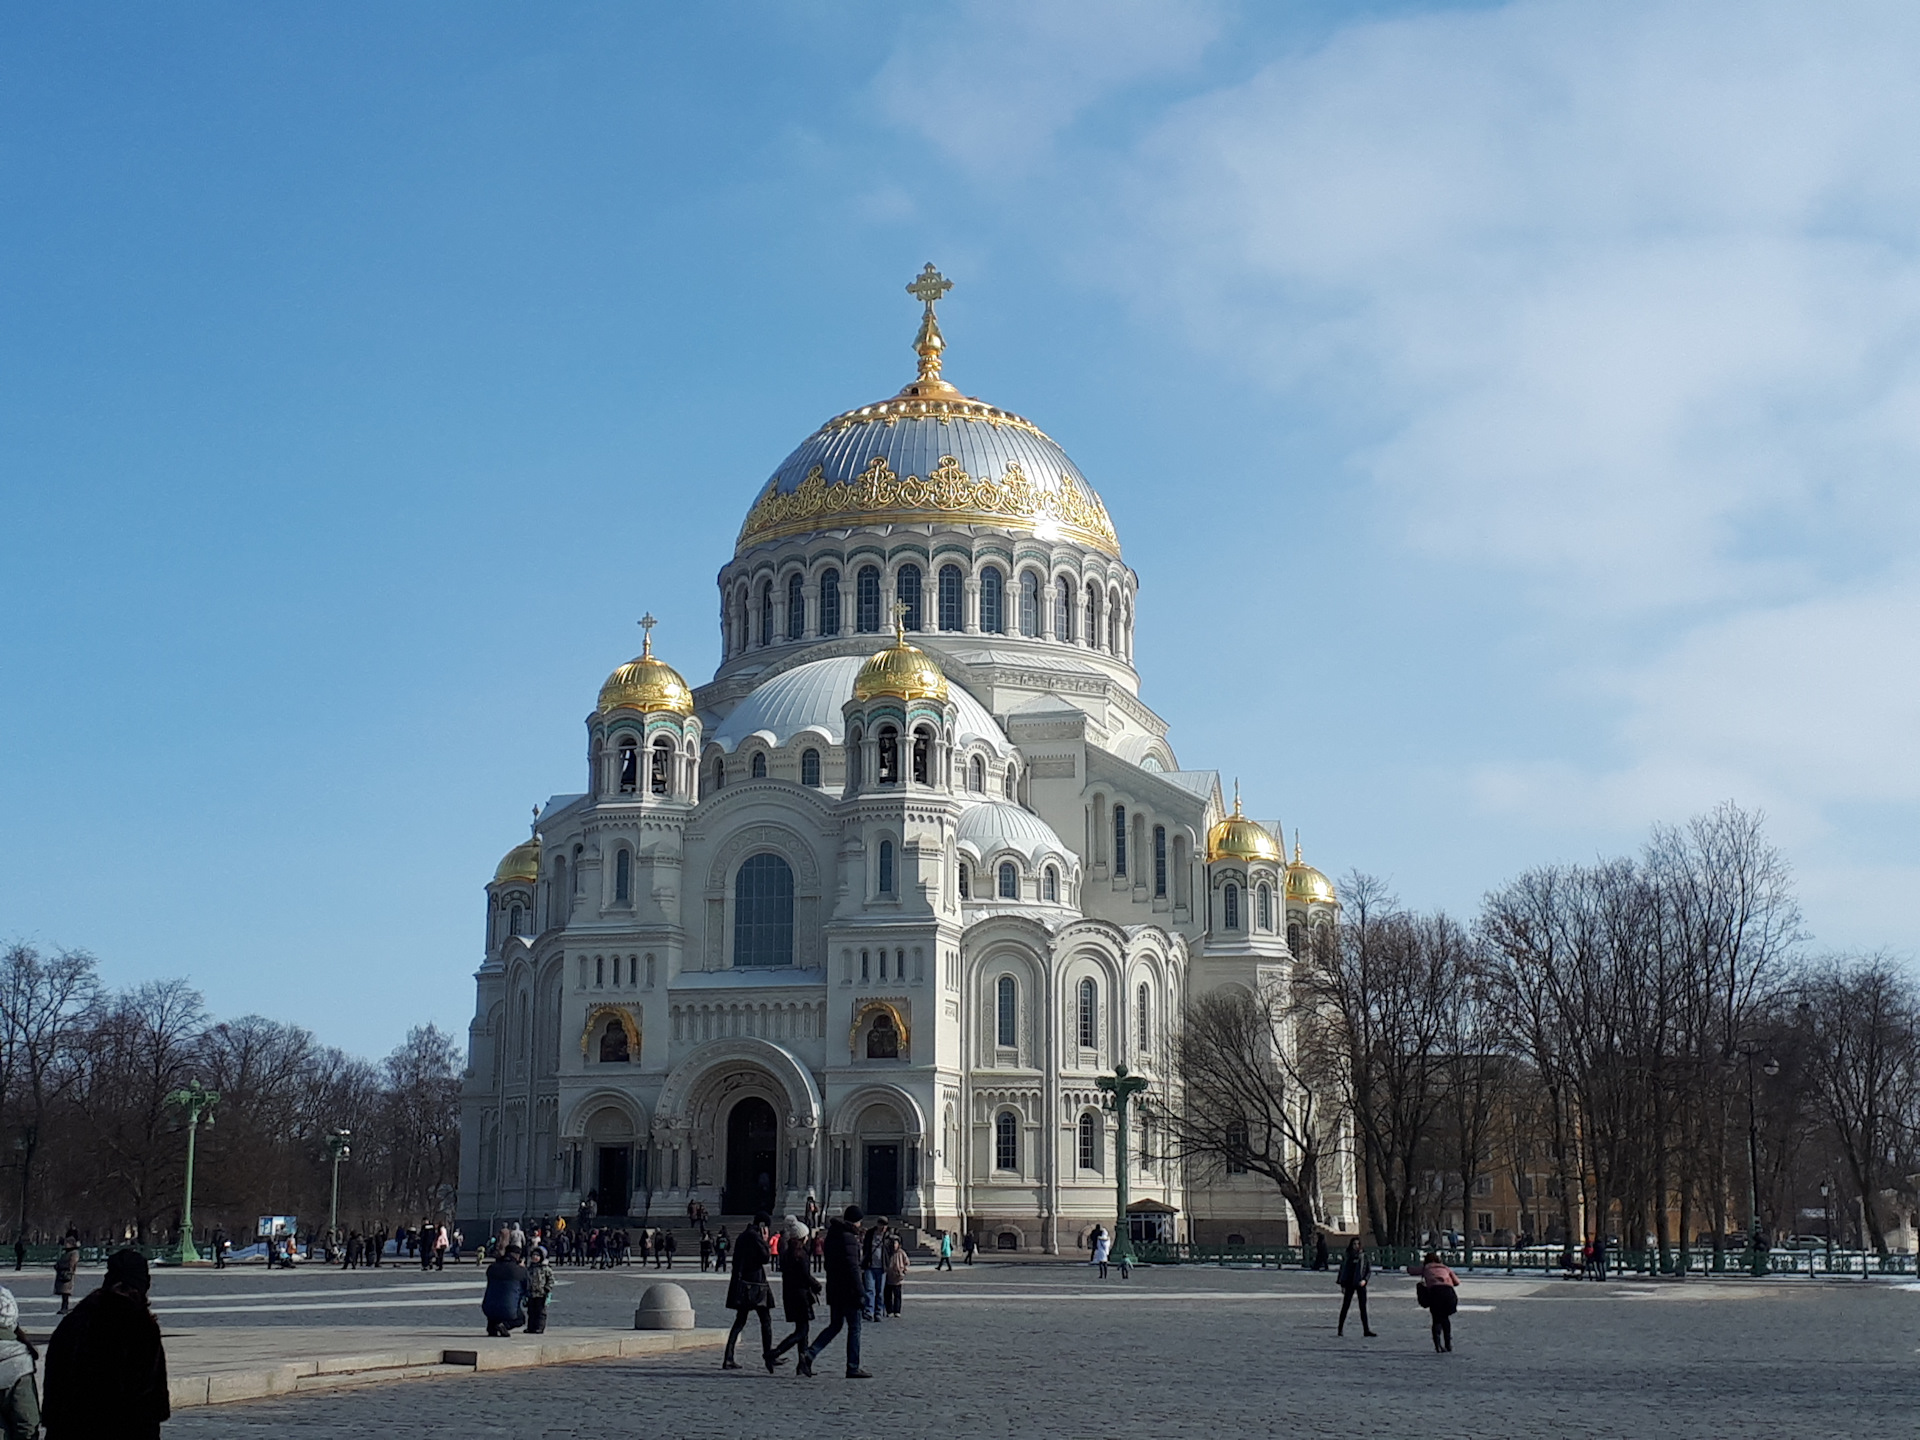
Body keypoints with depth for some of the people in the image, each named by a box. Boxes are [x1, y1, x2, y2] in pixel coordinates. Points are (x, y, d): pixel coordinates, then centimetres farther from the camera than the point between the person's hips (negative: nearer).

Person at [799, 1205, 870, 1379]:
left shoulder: (832, 1236, 13)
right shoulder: (849, 1237, -15)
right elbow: (852, 1267, -19)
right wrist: (859, 1293, -18)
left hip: (834, 1289, 8)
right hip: (848, 1290, -8)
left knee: (834, 1326, 14)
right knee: (854, 1328, 1)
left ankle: (809, 1354, -2)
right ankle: (853, 1368, 3)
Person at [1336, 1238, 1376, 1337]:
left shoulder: (1364, 1255, 2)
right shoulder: (1346, 1256, 4)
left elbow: (1369, 1270, 3)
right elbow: (1342, 1270, 8)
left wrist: (1365, 1280, -12)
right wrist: (1342, 1285, 3)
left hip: (1360, 1284, 0)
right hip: (1349, 1284, 0)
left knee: (1363, 1307, -1)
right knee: (1345, 1306, 1)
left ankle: (1366, 1330, 0)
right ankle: (1340, 1329, 8)